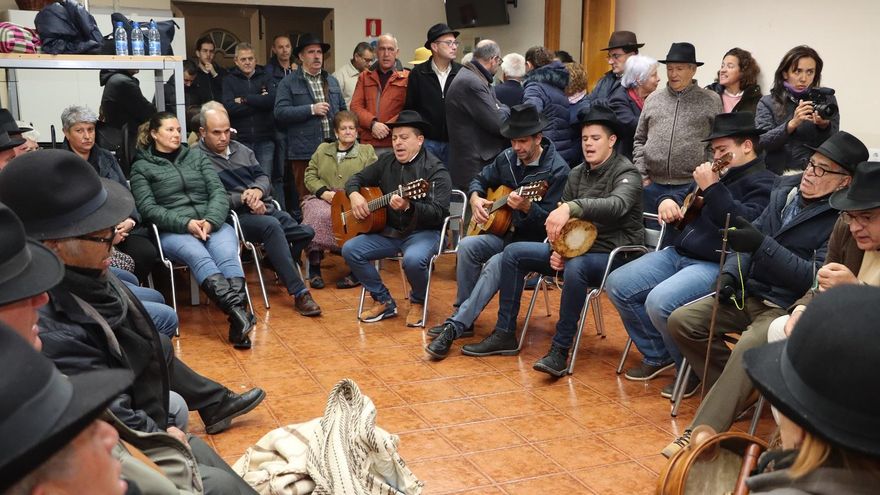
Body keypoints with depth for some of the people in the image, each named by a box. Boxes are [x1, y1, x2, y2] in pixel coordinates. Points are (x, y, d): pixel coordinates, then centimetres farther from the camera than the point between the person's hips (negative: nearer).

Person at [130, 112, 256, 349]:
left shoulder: (197, 156, 22)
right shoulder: (141, 167, 13)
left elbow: (218, 191, 11)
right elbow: (148, 208, 0)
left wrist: (210, 220, -10)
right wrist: (186, 224, -15)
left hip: (213, 224, 2)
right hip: (173, 231, -2)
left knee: (227, 255, -31)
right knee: (199, 256, -35)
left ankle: (237, 322, -48)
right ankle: (238, 312, -53)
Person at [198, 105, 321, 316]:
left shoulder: (241, 150, 19)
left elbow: (262, 176, 19)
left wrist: (258, 190, -5)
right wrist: (242, 199, -15)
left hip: (265, 209, 7)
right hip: (236, 217, -7)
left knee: (308, 233, -12)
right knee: (271, 225, -36)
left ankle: (280, 267, 19)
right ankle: (299, 293, -34)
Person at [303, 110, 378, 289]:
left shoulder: (367, 152, 16)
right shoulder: (322, 150, 23)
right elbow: (310, 176, 15)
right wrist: (324, 192, -5)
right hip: (322, 199, 2)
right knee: (318, 216, -33)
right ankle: (314, 267, -23)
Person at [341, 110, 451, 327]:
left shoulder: (435, 170, -10)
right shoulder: (386, 162, 10)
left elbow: (439, 212, -20)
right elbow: (357, 178, 20)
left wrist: (409, 207, -36)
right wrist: (354, 195, -4)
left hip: (423, 231, -6)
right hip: (389, 230, 6)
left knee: (413, 259, -36)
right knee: (350, 249, -11)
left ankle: (418, 302, -1)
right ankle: (383, 301, 4)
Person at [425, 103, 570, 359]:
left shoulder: (557, 169, -14)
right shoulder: (507, 158, 6)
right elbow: (480, 180, 21)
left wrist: (526, 207, -37)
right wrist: (475, 198, -1)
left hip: (534, 242, -6)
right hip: (504, 232, 6)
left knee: (496, 263, -33)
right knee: (467, 245, -23)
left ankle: (454, 327, -31)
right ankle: (463, 319, -13)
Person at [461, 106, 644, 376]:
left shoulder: (626, 173, -11)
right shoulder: (577, 174, 10)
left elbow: (617, 204, -35)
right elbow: (559, 220, 13)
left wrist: (571, 207, -48)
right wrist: (557, 250, -8)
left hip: (614, 254, -8)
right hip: (577, 247, 8)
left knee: (575, 267, -40)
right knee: (514, 252, -1)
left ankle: (560, 351, -30)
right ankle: (504, 335, 2)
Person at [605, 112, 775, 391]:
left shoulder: (763, 182, -7)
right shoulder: (717, 173, 19)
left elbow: (747, 223, -25)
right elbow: (684, 199, 33)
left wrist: (712, 188, -24)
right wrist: (669, 202, 8)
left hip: (717, 265, -9)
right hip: (679, 253, 10)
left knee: (660, 302, -31)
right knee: (617, 284, 1)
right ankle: (659, 356, 13)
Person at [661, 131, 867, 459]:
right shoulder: (786, 188, 9)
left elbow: (817, 278, -20)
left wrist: (761, 245, -28)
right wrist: (731, 272, -1)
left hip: (788, 308, -8)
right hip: (749, 293, 8)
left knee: (749, 347, -35)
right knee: (681, 321, -7)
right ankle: (735, 394, 8)